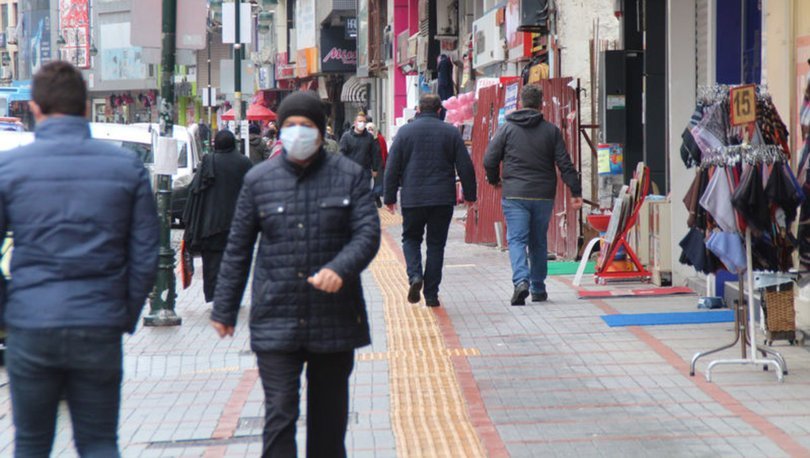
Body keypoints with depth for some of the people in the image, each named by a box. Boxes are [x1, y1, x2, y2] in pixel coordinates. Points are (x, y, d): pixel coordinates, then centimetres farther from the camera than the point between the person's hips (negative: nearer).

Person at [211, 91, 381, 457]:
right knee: (279, 414, -6)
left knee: (329, 417, 13)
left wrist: (339, 269, -24)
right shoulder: (259, 179, 4)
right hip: (275, 321, -1)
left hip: (334, 320, 1)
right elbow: (238, 249, 9)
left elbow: (368, 234, -4)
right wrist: (224, 309, 10)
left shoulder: (349, 176, 2)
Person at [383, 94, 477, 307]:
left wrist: (390, 197, 7)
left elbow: (392, 168, 1)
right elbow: (465, 166, 3)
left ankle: (415, 275, -10)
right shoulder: (451, 132, 3)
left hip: (412, 198, 0)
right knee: (436, 243, 7)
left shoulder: (405, 131, 1)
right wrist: (469, 194, 11)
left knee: (411, 238, 16)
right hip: (443, 199, 1)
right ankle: (431, 294, 6)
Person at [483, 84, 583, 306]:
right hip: (544, 196, 2)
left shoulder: (507, 128, 0)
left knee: (517, 240, -3)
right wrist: (575, 192, 3)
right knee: (538, 242, 14)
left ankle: (521, 281, -26)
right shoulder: (551, 130, 4)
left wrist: (494, 180, 19)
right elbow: (565, 164, 0)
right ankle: (538, 288, 20)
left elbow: (489, 160, 0)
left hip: (515, 195, -2)